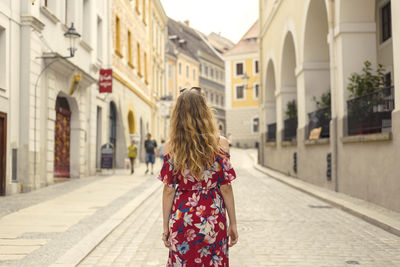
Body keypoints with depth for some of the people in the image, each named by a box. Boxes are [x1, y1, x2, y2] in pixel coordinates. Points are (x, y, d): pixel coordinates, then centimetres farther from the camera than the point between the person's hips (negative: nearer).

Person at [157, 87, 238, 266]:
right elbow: (226, 188, -5)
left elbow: (168, 190, -3)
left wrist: (165, 227, 5)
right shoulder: (220, 144, -7)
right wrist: (233, 223, 5)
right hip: (213, 218, -1)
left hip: (182, 219, 1)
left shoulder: (170, 147, -5)